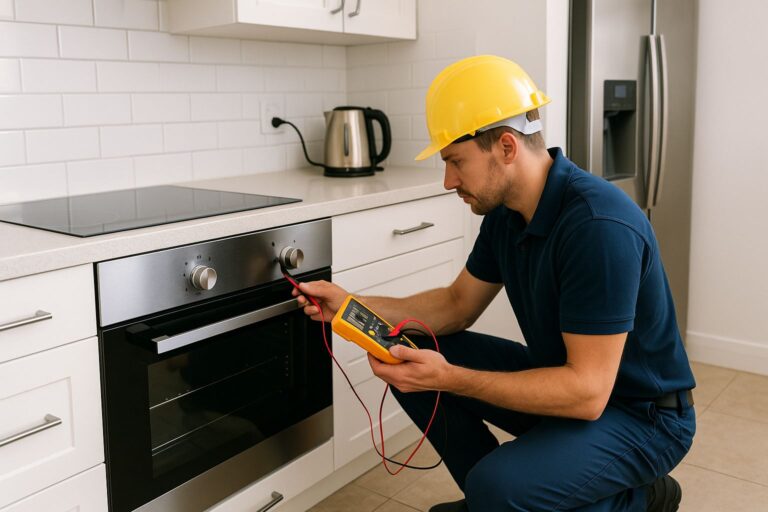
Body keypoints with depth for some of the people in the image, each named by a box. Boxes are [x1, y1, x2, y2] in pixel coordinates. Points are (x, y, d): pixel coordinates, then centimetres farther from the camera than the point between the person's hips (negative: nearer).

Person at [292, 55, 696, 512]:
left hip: (642, 413, -7)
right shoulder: (505, 211, -4)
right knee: (414, 362, -2)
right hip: (565, 379, 8)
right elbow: (458, 305, 8)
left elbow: (587, 392, -31)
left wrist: (449, 378, -33)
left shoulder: (599, 225, -31)